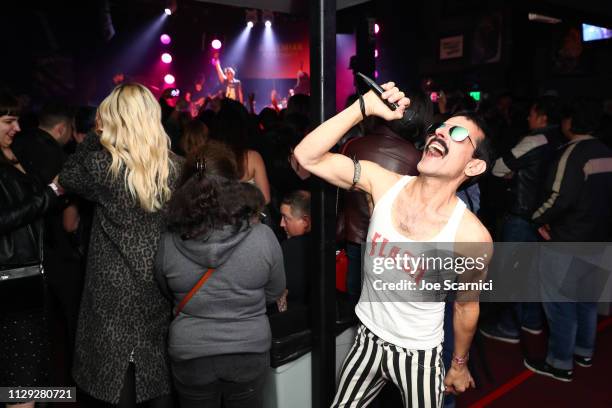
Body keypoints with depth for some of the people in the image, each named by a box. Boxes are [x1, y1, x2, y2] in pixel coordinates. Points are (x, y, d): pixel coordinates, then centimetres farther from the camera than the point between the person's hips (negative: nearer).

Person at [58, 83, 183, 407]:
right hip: (161, 283, 3)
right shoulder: (174, 166, -5)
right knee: (159, 357, 17)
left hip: (115, 286, -2)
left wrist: (96, 136, 5)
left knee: (117, 365, 14)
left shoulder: (103, 164, -14)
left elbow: (67, 177, 6)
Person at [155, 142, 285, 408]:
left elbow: (167, 293, 2)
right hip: (249, 353, 0)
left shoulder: (168, 244, -17)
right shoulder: (263, 238, -20)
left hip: (190, 356, 1)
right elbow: (274, 292, -3)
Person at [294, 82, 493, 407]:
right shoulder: (383, 182, -16)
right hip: (368, 339, 3)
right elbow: (307, 157, -22)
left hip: (419, 355, -2)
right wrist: (365, 107, -29)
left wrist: (459, 365, 9)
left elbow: (465, 306, -6)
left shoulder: (473, 238, -22)